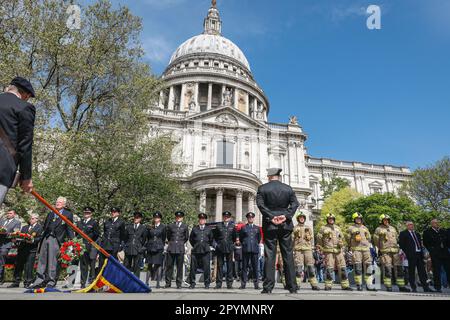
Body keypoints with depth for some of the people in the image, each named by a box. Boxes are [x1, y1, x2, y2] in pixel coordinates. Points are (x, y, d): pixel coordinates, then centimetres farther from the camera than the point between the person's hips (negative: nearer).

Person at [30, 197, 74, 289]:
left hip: (56, 239, -6)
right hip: (46, 238, 6)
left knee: (52, 262, -4)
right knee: (42, 260, 7)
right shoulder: (50, 214, 20)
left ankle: (51, 281, 3)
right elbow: (45, 227, 21)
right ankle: (40, 280, 13)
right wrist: (41, 239, 11)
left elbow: (69, 229, -1)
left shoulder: (68, 214, 3)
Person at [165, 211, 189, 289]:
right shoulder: (170, 226, 10)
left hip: (180, 249, -1)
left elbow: (186, 238, 14)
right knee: (169, 266, 2)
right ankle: (168, 283, 14)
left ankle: (179, 284, 11)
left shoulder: (185, 226, 8)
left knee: (179, 267, 2)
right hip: (171, 248, 1)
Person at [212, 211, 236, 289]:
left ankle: (229, 284, 9)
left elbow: (234, 237, 12)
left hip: (229, 248, 0)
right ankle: (218, 283, 9)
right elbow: (215, 236, 14)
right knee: (219, 265, 2)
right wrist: (219, 243, 9)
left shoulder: (232, 225, 7)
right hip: (220, 248, 0)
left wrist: (231, 244, 10)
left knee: (229, 266, 3)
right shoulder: (218, 225, 6)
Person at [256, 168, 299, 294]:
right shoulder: (288, 188, 5)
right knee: (288, 256, 7)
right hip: (285, 225, 2)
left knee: (269, 256, 1)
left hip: (270, 225, -2)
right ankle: (292, 287, 10)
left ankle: (268, 287, 0)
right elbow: (295, 204, -4)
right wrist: (286, 216, -11)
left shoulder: (262, 188, -1)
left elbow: (260, 204, -11)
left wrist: (271, 217, -12)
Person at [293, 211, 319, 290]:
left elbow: (312, 238, 18)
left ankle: (314, 284, 0)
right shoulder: (295, 228, 12)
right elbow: (292, 239, 7)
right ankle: (297, 284, -5)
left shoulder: (309, 228, 20)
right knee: (298, 267, -8)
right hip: (298, 249, -2)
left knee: (310, 266, -2)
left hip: (308, 249, 2)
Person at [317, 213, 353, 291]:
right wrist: (322, 247, 6)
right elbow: (319, 239, 8)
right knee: (329, 268, -6)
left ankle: (345, 285, 8)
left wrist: (341, 243, 6)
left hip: (338, 250, 4)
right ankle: (328, 285, 3)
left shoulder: (337, 228, 17)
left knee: (342, 267, 2)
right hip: (328, 251, -4)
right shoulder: (323, 228, 4)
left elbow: (342, 237, 25)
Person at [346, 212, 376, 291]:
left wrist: (367, 245, 11)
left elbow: (369, 238, 22)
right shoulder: (351, 228, 8)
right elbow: (348, 239, 8)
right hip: (356, 249, -4)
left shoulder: (365, 228, 19)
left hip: (366, 249, 4)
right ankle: (359, 285, 1)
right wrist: (351, 247, 3)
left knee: (368, 267, 0)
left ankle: (368, 285, 5)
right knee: (358, 268, -5)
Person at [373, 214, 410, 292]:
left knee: (399, 268, 5)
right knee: (387, 269, -8)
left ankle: (401, 286, 12)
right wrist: (380, 249, 1)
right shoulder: (379, 229, 3)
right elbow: (376, 240, 3)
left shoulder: (393, 228, 19)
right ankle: (388, 286, -3)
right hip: (385, 251, -5)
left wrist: (397, 247, 16)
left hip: (395, 250, 5)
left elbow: (397, 239, 24)